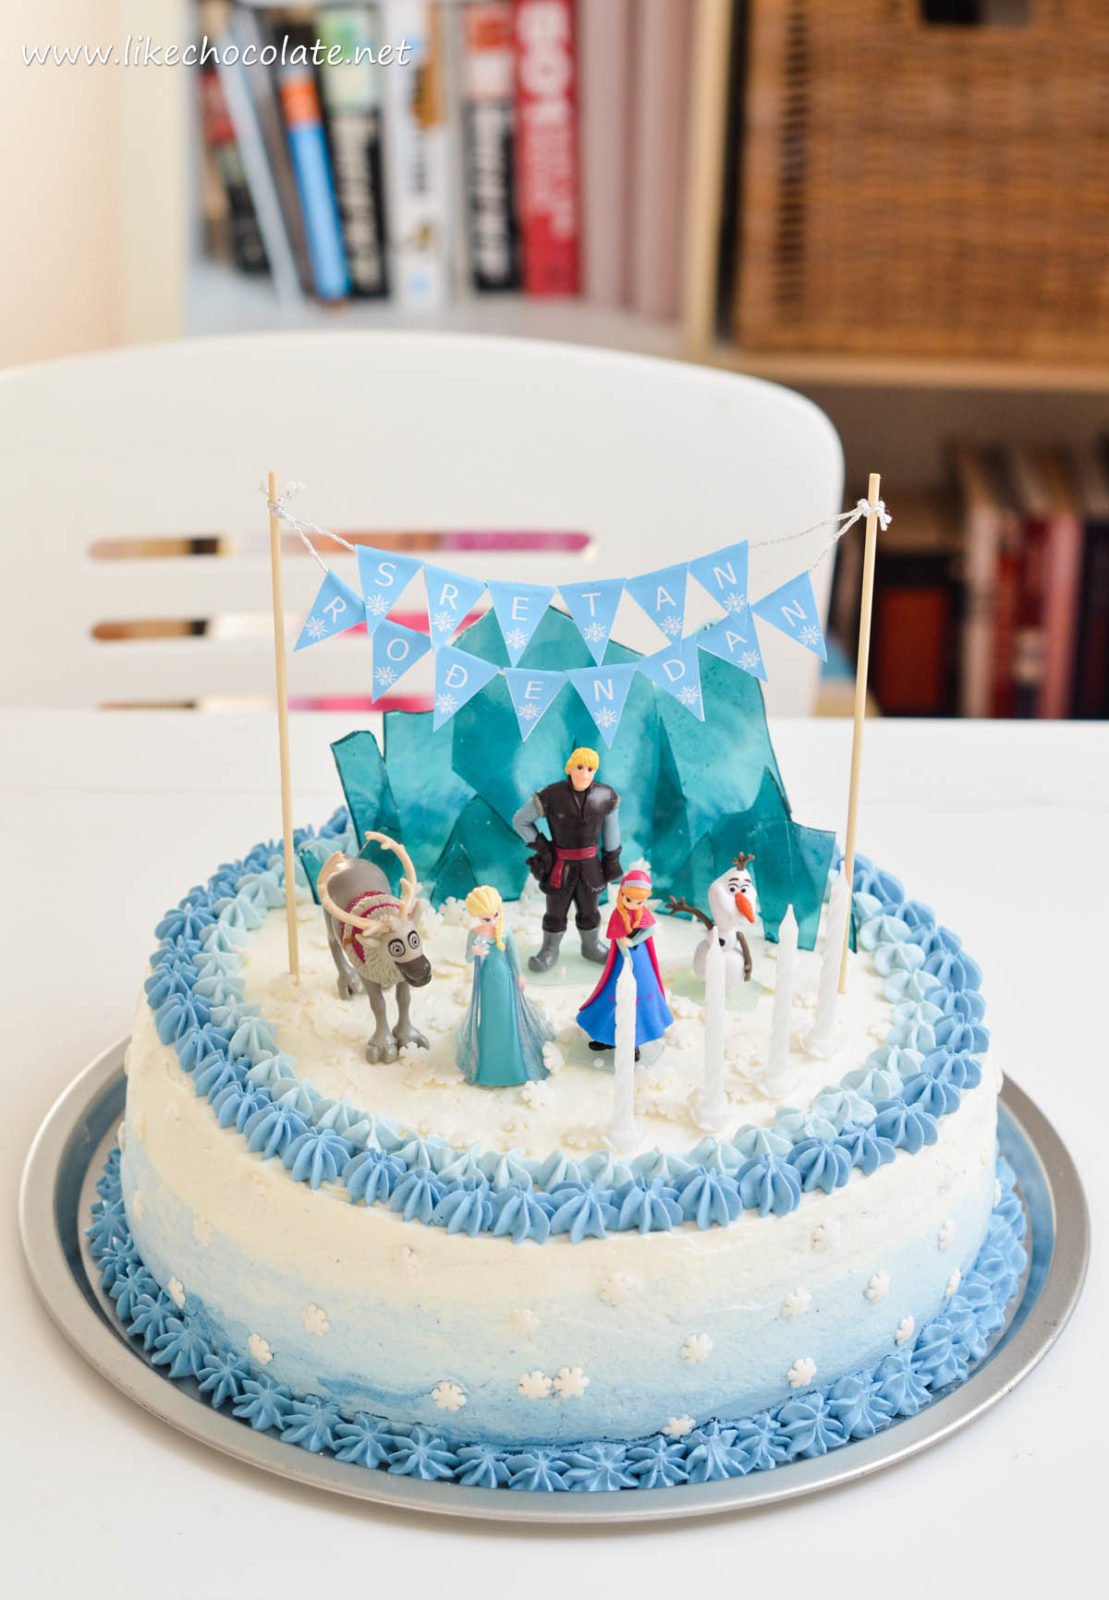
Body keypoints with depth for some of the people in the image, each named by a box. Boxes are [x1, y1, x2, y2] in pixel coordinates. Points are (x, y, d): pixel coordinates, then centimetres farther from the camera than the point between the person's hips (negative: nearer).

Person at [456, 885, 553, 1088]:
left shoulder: (505, 932, -16)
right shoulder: (474, 934, -17)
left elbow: (513, 954, -3)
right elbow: (468, 959, -11)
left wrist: (519, 975, 5)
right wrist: (474, 952, -33)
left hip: (505, 978, 1)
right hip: (486, 979, 0)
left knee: (507, 1015, 13)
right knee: (489, 1017, 12)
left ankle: (511, 1060, 34)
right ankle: (490, 1061, 30)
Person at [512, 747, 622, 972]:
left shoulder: (605, 796, -14)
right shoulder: (551, 796, -21)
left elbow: (611, 827, 2)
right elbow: (520, 820, -8)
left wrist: (612, 859, 9)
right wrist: (540, 847, -13)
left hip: (589, 865, 2)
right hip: (560, 866, -2)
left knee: (589, 909, 20)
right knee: (556, 911, 13)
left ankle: (591, 947, 43)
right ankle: (549, 951, 35)